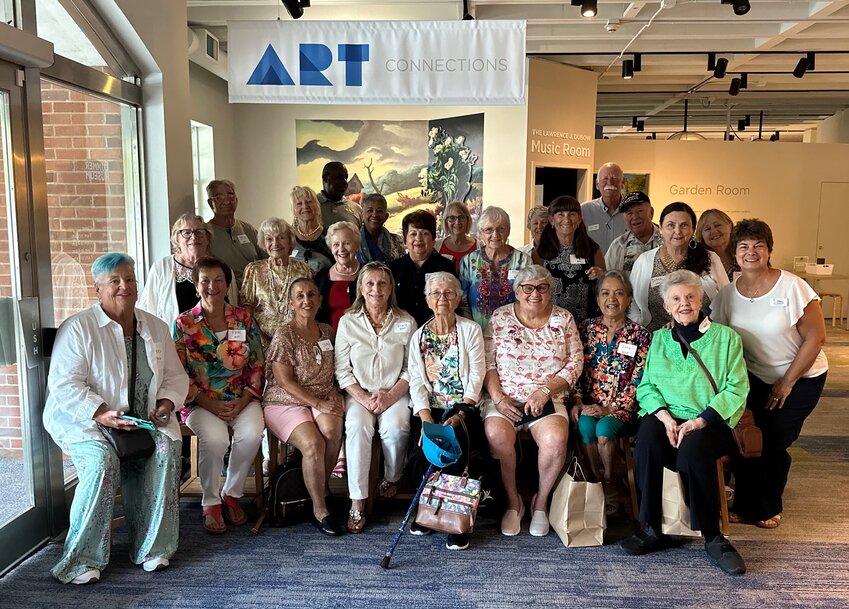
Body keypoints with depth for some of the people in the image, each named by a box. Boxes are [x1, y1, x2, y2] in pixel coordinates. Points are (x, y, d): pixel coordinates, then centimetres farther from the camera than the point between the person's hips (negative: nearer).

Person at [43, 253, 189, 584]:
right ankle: (80, 559, -17)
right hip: (83, 419, -4)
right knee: (102, 460, -32)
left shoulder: (156, 328, 10)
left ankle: (151, 546, -13)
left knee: (167, 447, -24)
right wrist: (101, 414, -25)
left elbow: (176, 377, 14)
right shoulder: (77, 328, -7)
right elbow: (64, 385, -13)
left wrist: (167, 402, -7)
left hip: (143, 420, 4)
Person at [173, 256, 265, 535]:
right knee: (214, 437, -31)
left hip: (241, 399, 2)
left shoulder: (244, 318, 6)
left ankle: (232, 494, -3)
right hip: (200, 402, -1)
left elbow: (257, 366, 5)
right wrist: (209, 404, -12)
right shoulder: (183, 323, 2)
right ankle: (210, 503, -7)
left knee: (252, 432, -28)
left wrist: (244, 401, -9)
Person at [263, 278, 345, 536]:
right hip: (286, 402, -4)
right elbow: (285, 381, -13)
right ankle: (320, 510, -11)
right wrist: (318, 403, -17)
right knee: (312, 443, -28)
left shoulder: (327, 331, 10)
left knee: (332, 430, -28)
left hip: (324, 398, 4)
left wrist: (330, 401, 1)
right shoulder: (284, 335, -8)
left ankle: (323, 485, -3)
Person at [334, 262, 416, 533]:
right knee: (357, 427, -29)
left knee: (395, 429, -29)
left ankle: (391, 479, 2)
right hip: (358, 393, 0)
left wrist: (390, 396, -13)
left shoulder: (406, 322, 2)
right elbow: (342, 370, 1)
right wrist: (364, 398, -12)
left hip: (395, 393, 0)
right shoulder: (347, 322, 3)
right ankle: (357, 502, -22)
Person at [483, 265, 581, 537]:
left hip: (548, 400, 0)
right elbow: (488, 363, 3)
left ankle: (541, 501, -2)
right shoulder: (500, 318, 7)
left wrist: (545, 391, -10)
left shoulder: (563, 319, 8)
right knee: (497, 434, -31)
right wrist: (497, 398, -11)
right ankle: (513, 501, -6)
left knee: (556, 439, -30)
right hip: (504, 398, 0)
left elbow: (575, 363, 3)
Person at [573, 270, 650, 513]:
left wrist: (610, 409, -13)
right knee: (585, 425, -29)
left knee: (604, 428, -31)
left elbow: (638, 379, -4)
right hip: (589, 403, 2)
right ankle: (598, 481, -10)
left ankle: (609, 480, -7)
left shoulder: (640, 335, 3)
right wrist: (577, 401, -9)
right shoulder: (587, 328, 10)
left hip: (622, 408, -2)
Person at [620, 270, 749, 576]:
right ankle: (652, 529, -20)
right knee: (647, 438, -32)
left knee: (693, 447, -35)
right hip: (666, 416, 2)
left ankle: (712, 537, -19)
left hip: (711, 422, -2)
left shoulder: (725, 337, 8)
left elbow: (737, 389, -1)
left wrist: (700, 421, -15)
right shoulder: (659, 339, 17)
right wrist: (665, 417, -11)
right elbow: (646, 386, 9)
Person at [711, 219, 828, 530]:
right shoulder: (727, 294, -7)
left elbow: (816, 337, -15)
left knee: (774, 444, -2)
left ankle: (769, 509, 24)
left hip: (801, 378, -3)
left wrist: (786, 382, -13)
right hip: (754, 377, 3)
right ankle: (744, 505, 15)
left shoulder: (792, 287, -18)